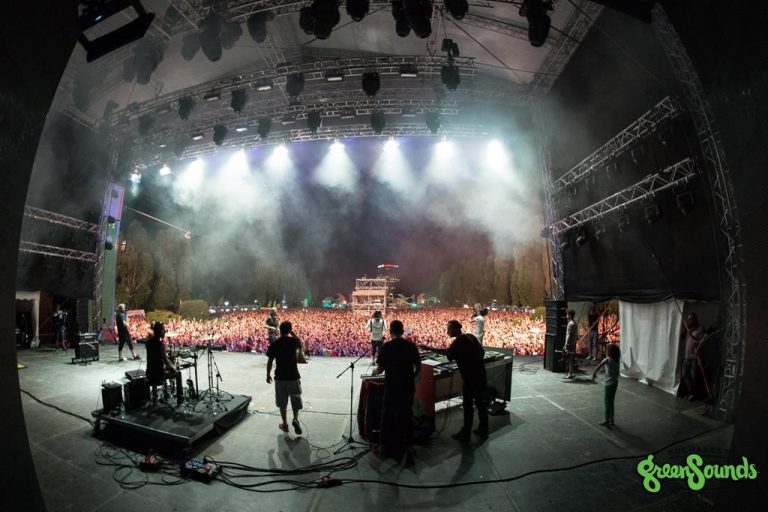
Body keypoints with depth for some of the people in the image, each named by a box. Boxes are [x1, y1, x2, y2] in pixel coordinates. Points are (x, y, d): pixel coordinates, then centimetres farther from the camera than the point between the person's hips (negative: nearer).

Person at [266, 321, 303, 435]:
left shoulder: (275, 343, -6)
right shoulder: (294, 340, -8)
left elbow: (270, 361, -2)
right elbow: (300, 344, 16)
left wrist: (268, 375, 10)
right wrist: (292, 333, 12)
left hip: (280, 377, 1)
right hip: (293, 376, -1)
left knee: (282, 402, 15)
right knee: (296, 400, 15)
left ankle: (285, 424, 23)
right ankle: (295, 419, -5)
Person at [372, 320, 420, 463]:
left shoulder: (387, 346, -11)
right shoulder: (411, 346, -2)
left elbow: (380, 369, -9)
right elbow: (418, 368, 1)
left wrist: (375, 372, 12)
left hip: (392, 387, -2)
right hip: (408, 386, 2)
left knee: (388, 416, 13)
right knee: (407, 416, 13)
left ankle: (385, 447, 24)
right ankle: (408, 447, 17)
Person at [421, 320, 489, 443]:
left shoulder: (459, 341, -17)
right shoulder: (471, 337, 8)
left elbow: (448, 352, -32)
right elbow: (482, 353, 15)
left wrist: (429, 348, -34)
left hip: (471, 378, -8)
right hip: (481, 376, 8)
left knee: (468, 406, 2)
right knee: (480, 403, 17)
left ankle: (465, 434, 10)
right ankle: (483, 431, 28)